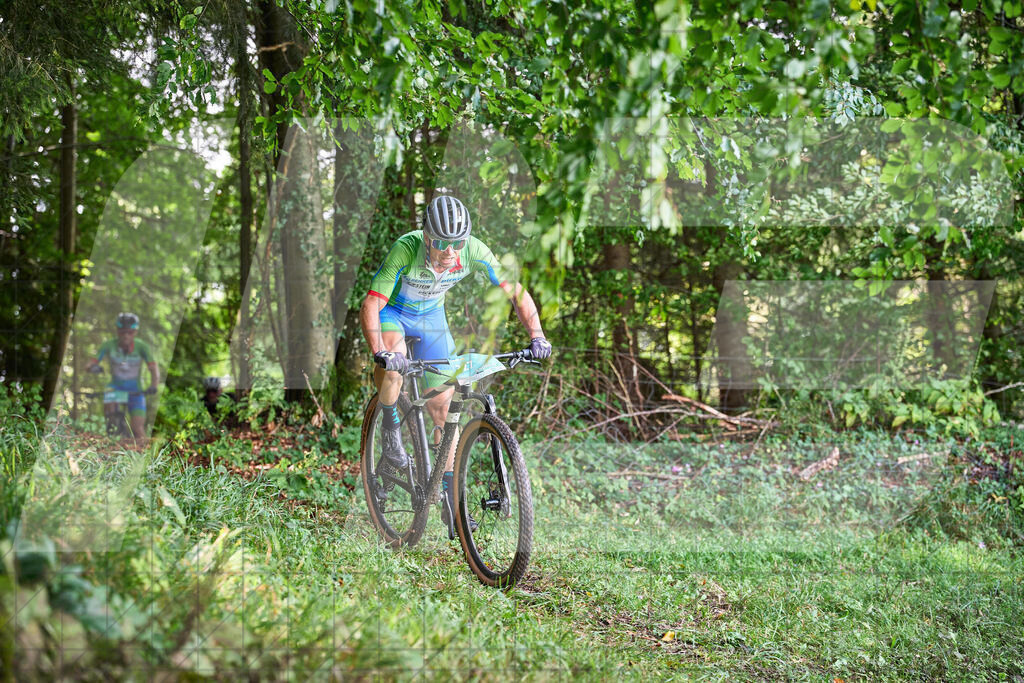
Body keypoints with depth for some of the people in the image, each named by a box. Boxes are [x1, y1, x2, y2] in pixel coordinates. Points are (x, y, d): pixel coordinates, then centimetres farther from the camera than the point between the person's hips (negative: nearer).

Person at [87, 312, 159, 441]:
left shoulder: (141, 347, -19)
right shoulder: (109, 345, -17)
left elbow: (154, 370, -24)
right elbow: (92, 365, -22)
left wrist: (153, 386, -44)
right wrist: (94, 367, -48)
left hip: (135, 391, -1)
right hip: (116, 386, 1)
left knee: (138, 431, -11)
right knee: (109, 407, -33)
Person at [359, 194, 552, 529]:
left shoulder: (473, 251, -27)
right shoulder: (405, 250, -36)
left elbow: (516, 292, -18)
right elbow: (370, 307, -38)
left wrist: (537, 336, -32)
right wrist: (380, 353, -53)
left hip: (430, 314, 3)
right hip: (391, 310, -3)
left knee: (442, 405, 0)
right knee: (393, 362, -37)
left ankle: (450, 497, 8)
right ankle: (390, 426, -7)